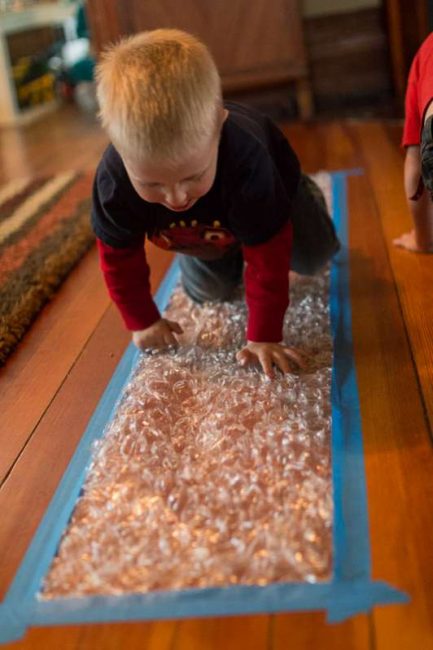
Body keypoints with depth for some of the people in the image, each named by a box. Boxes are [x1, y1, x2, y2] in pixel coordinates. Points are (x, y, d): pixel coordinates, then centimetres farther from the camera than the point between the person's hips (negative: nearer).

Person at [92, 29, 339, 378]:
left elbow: (268, 258, -39)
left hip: (272, 189, -2)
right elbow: (119, 259, -23)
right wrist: (143, 322, -15)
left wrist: (263, 336, -36)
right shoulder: (113, 179, -43)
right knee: (208, 292, 12)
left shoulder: (246, 161, -50)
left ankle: (309, 197, 41)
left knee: (311, 258, 12)